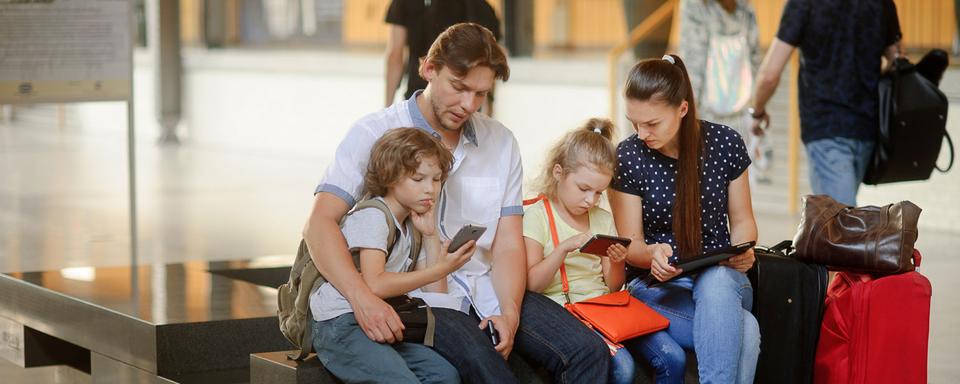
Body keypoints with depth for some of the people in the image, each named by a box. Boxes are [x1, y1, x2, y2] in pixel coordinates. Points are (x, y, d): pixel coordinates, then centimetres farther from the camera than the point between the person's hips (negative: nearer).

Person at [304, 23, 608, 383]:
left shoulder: (500, 141, 11)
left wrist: (510, 313, -13)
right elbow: (319, 223, -14)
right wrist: (362, 298, -30)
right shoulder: (375, 134, -4)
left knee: (587, 352, -16)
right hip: (417, 295, -5)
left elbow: (508, 245, 7)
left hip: (485, 287, 5)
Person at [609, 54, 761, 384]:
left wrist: (742, 250, -14)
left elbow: (742, 221, 10)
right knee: (745, 332, -34)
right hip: (656, 284, -2)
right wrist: (652, 254, -26)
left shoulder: (724, 143, -2)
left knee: (716, 281, -39)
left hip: (721, 279, 2)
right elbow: (631, 245, -2)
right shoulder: (627, 157, -6)